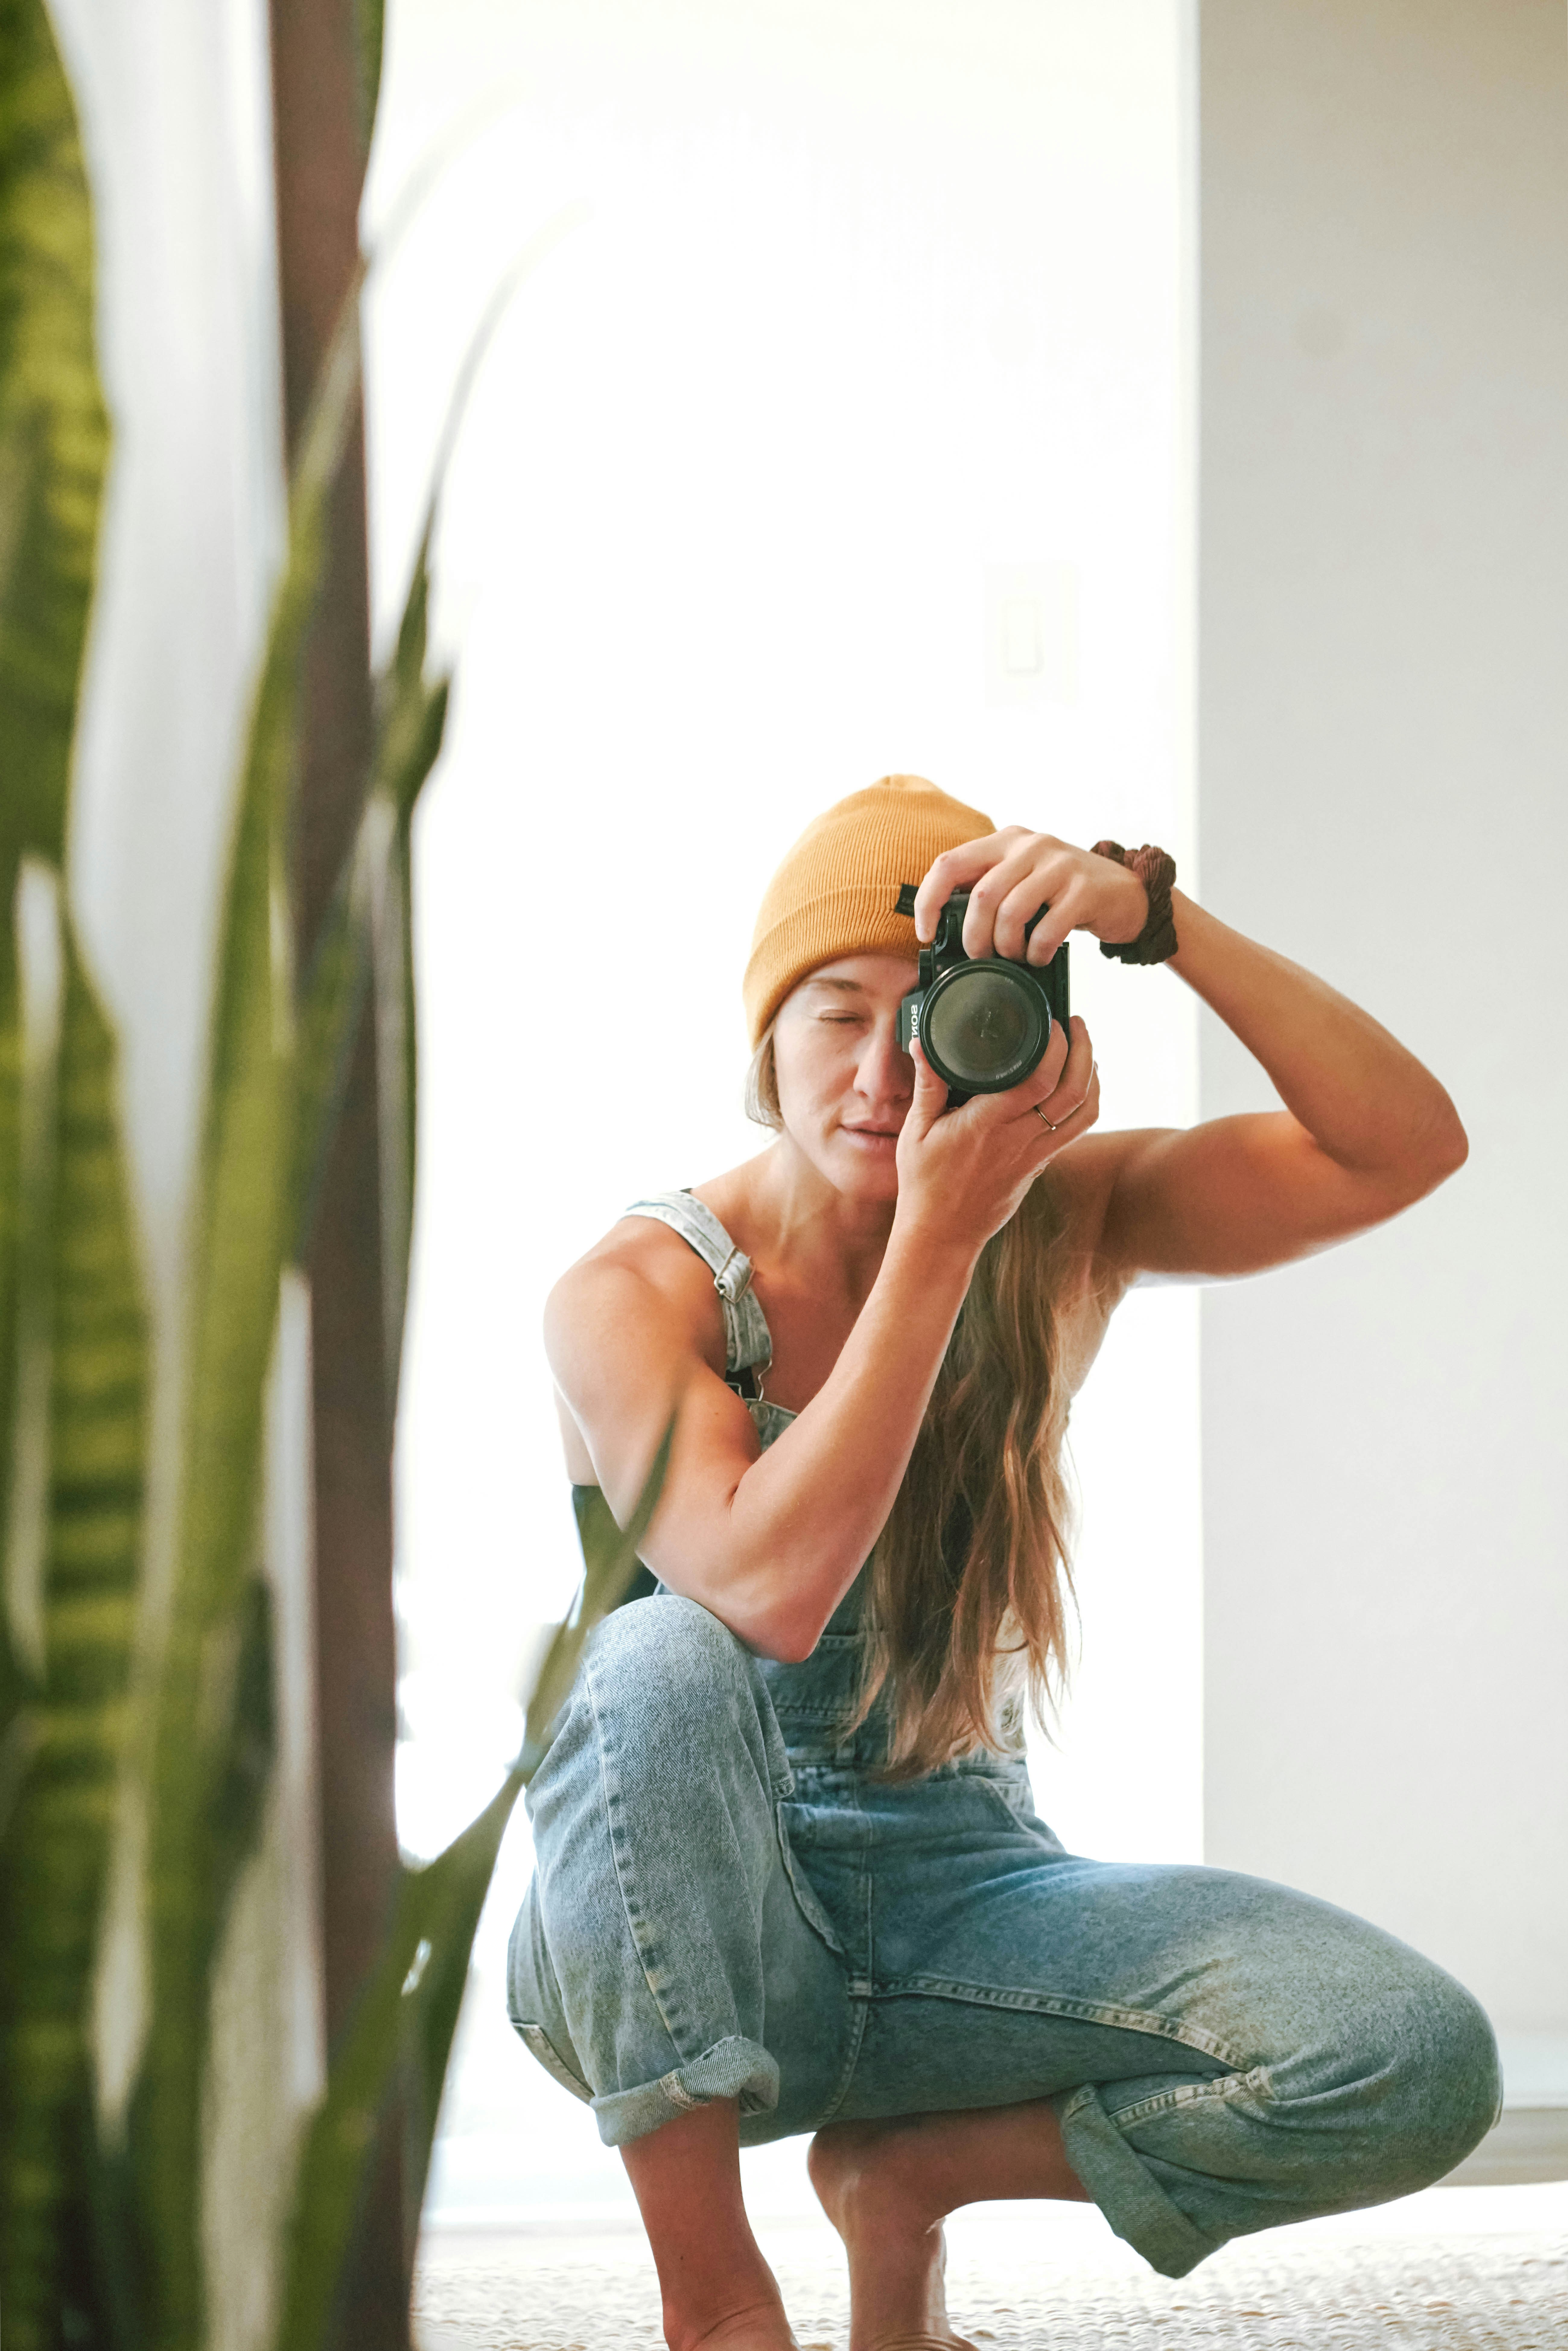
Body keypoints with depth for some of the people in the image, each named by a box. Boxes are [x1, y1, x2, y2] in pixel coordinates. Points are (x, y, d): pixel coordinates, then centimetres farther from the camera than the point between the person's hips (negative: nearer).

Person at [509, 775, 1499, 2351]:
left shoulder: (1060, 1231, -1)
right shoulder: (636, 1294, -11)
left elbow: (1406, 1147, -15)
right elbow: (770, 1591, -29)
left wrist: (1157, 915, -28)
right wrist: (937, 1240, -28)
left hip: (959, 1893, 3)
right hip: (672, 1941, -3)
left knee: (1421, 2062, -21)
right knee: (662, 1666, -38)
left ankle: (907, 2174, 2)